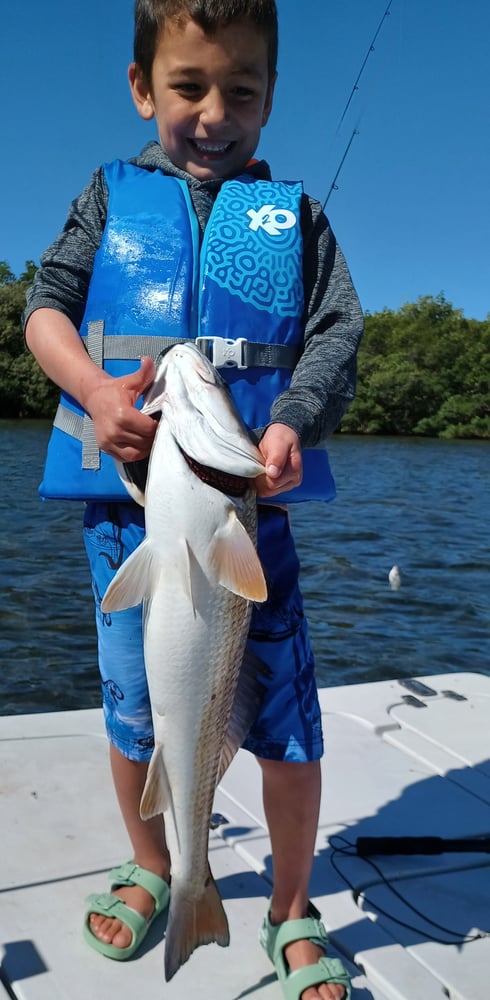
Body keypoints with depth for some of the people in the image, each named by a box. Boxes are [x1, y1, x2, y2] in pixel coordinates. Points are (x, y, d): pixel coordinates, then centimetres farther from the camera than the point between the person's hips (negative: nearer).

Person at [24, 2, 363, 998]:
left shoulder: (292, 212, 12)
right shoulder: (112, 193, 13)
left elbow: (337, 334, 3)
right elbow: (46, 304, 6)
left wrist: (293, 424, -17)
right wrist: (94, 387, -15)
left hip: (252, 498, 0)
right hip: (125, 492, 1)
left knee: (286, 717, 1)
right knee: (133, 704, 13)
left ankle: (292, 915, 27)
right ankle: (149, 869, 41)